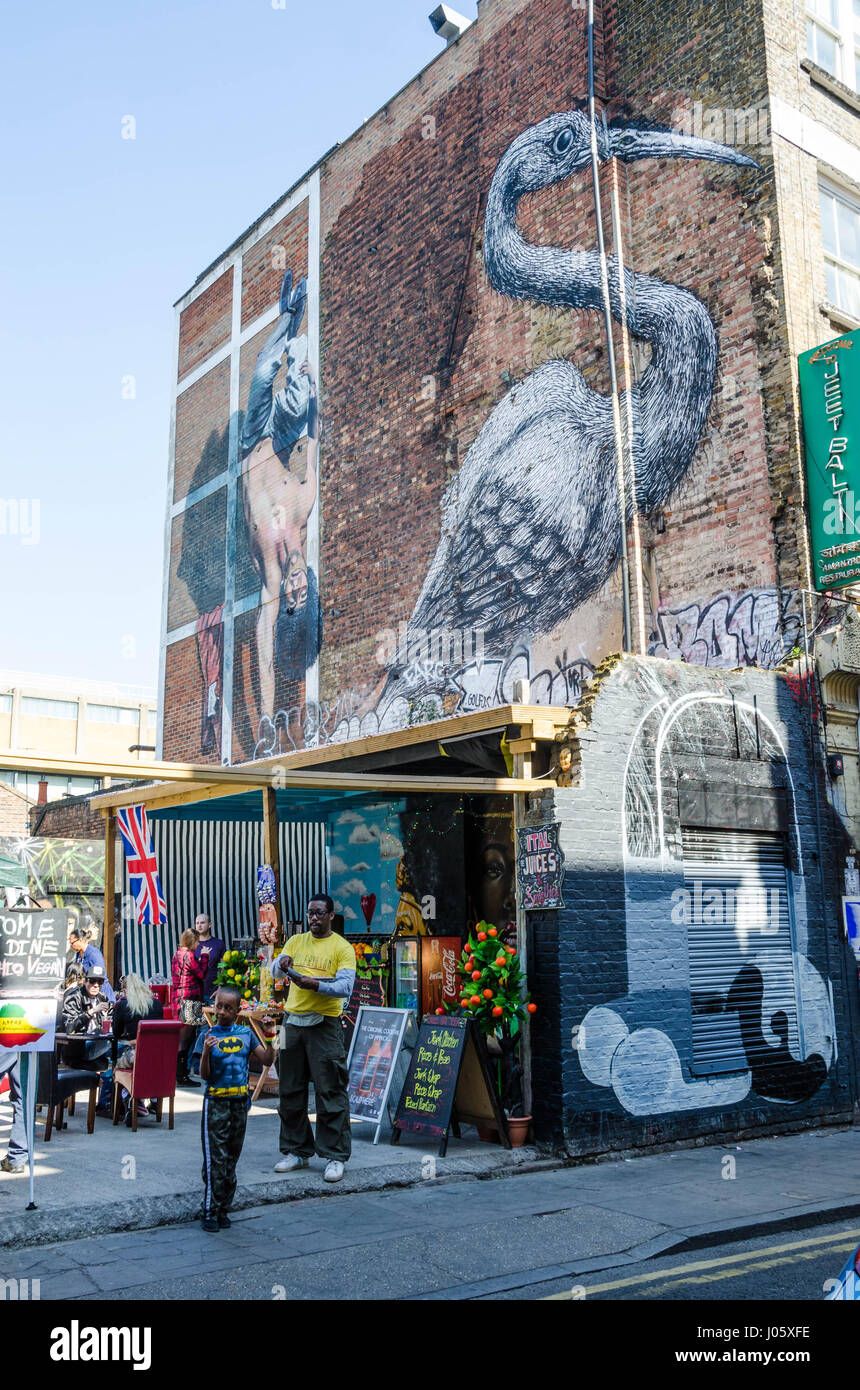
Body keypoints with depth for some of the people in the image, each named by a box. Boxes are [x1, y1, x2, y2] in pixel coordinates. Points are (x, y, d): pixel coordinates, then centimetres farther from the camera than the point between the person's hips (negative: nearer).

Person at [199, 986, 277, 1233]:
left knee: (231, 1158, 11)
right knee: (215, 1159, -4)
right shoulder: (209, 1036, -6)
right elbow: (205, 1075, -10)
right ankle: (210, 1212, 6)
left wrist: (269, 1036, -7)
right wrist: (206, 1052, -27)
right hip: (215, 1103, -3)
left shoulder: (245, 1034, 3)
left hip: (239, 1102, 4)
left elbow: (267, 1061, 5)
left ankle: (223, 1208, 21)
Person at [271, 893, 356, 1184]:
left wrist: (316, 985, -27)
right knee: (290, 1090, 11)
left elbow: (346, 986, -12)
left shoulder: (342, 948, -2)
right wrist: (282, 963, -18)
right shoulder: (296, 942, 12)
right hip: (293, 1021, 5)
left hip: (324, 1025, -5)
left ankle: (335, 1157, 3)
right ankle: (296, 1151, 23)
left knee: (330, 1092, -4)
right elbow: (275, 972, 5)